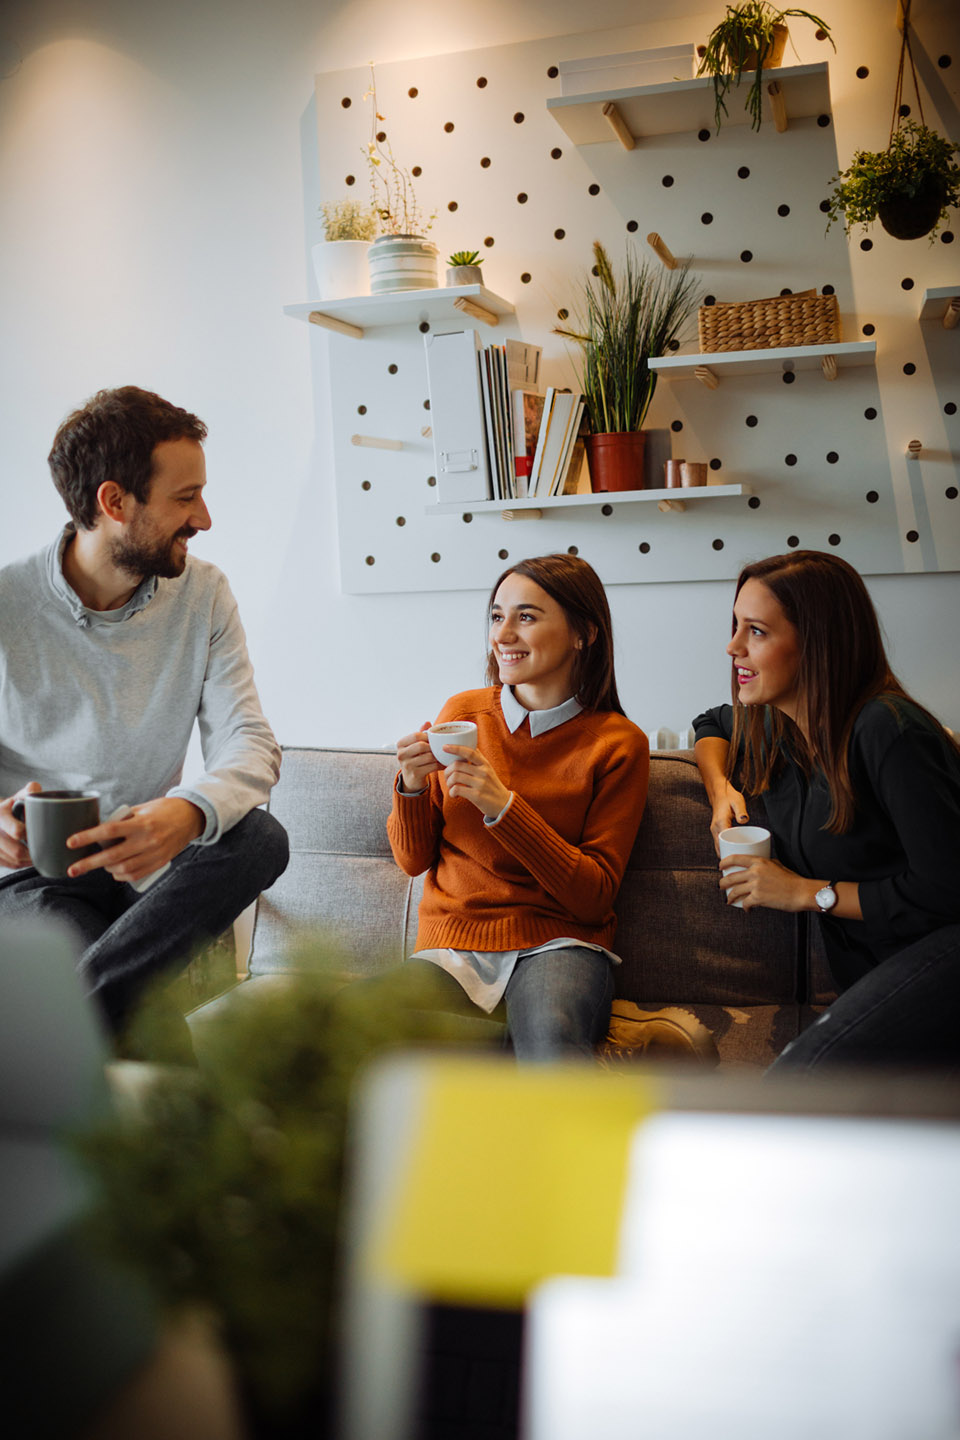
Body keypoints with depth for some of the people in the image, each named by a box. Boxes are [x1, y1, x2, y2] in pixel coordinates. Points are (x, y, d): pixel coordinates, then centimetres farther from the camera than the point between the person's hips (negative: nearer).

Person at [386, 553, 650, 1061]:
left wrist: (503, 807, -17)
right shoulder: (463, 712, 8)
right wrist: (412, 786, -9)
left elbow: (594, 896, -6)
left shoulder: (618, 742, -1)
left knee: (553, 1052, -37)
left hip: (557, 942, -3)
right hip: (452, 940, 3)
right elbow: (414, 859, 12)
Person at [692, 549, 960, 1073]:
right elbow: (712, 725, 38)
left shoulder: (887, 731, -15)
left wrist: (808, 892, -7)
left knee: (798, 1081, -34)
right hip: (871, 973, 8)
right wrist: (721, 788, 14)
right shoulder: (771, 724, 11)